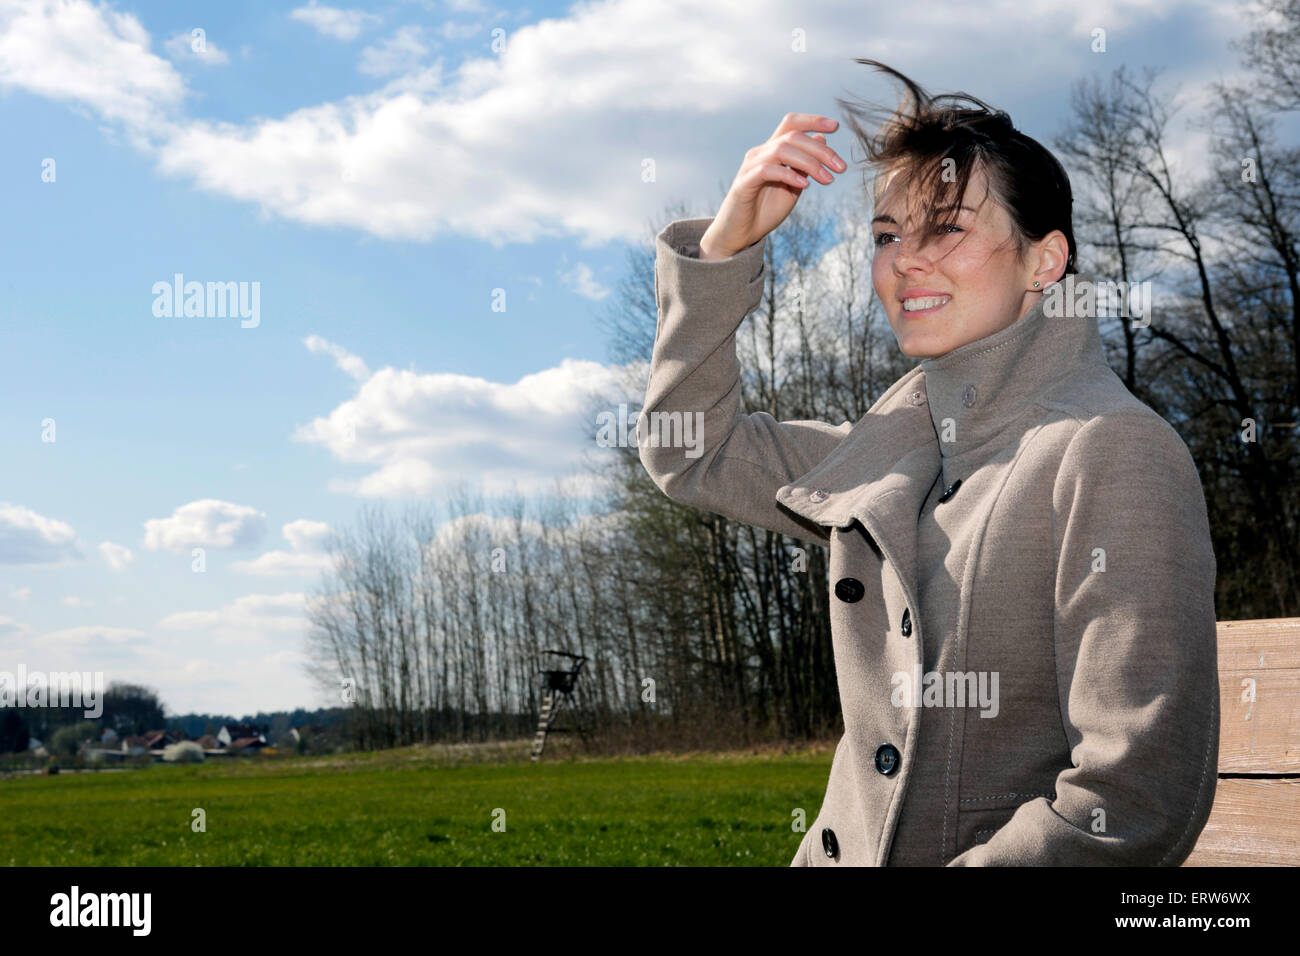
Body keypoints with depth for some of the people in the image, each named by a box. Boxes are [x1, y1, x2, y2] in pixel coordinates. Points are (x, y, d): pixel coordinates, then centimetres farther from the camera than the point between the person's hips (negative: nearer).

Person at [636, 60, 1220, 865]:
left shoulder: (1110, 453, -12)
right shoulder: (893, 450, 8)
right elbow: (694, 453, 20)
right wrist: (729, 240, 9)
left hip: (982, 857, -5)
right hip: (845, 849, 6)